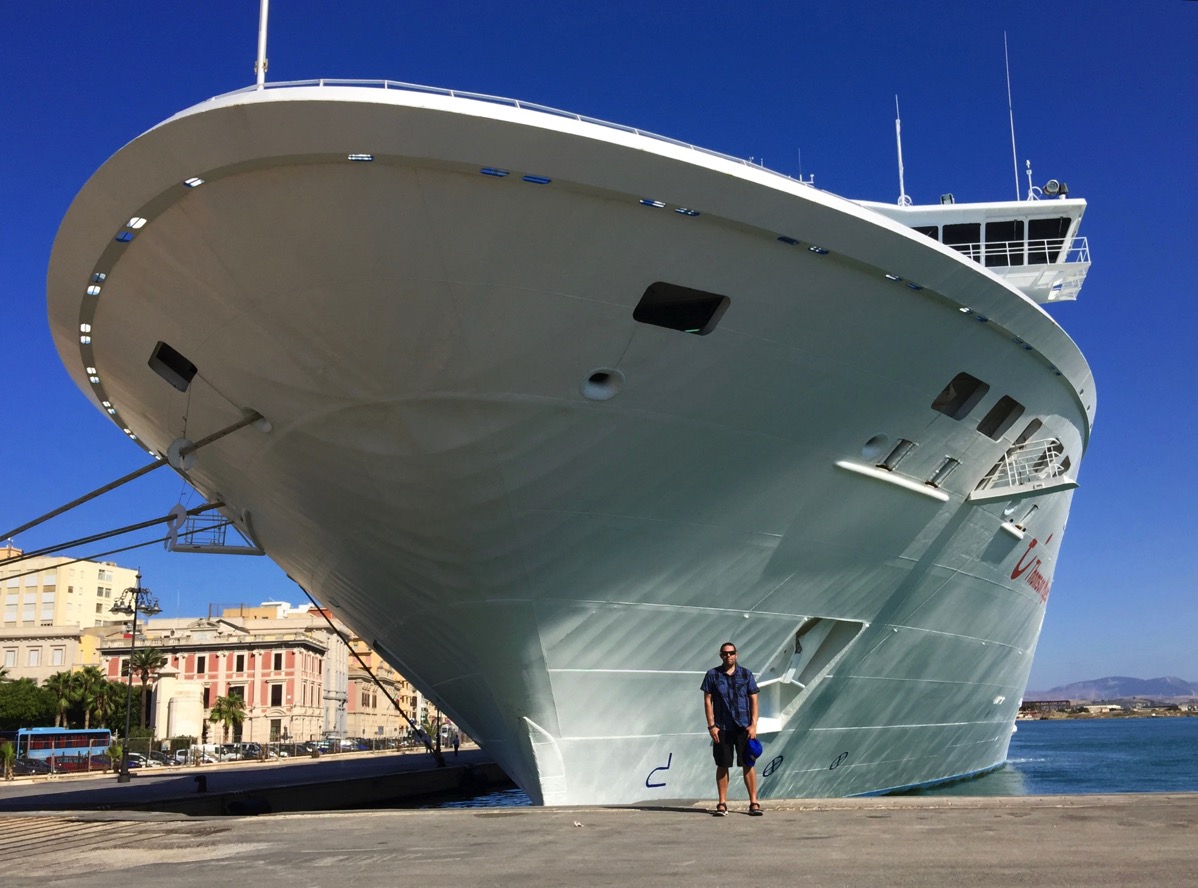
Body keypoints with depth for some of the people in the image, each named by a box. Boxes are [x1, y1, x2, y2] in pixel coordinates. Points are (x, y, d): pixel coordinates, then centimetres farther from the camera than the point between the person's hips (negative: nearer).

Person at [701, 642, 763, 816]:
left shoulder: (746, 674, 4)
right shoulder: (712, 675, 3)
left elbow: (754, 700, 4)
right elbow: (707, 700, 2)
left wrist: (753, 725, -5)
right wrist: (711, 726, -5)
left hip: (743, 727, 0)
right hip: (721, 728, 0)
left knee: (748, 765, -1)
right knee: (722, 766, 5)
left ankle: (754, 803, 5)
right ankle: (722, 804, 12)